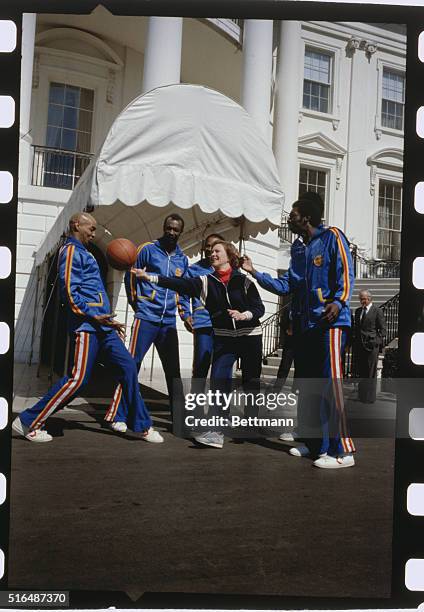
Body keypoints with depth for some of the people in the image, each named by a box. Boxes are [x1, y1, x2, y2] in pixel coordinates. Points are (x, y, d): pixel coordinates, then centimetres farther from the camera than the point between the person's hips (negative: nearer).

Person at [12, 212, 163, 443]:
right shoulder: (71, 251, -6)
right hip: (86, 325, -10)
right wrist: (93, 316, -20)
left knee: (128, 367, 4)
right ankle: (28, 422, 0)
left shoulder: (83, 253, 24)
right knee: (78, 378, -11)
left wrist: (108, 320, 23)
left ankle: (142, 425, 9)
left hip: (102, 326, 10)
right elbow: (69, 291, -16)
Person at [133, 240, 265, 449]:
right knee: (219, 379, -13)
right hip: (224, 338, 2)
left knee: (250, 383, 8)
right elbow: (180, 284, -11)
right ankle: (216, 431, -13)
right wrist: (149, 277, -20)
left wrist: (244, 315, -25)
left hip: (249, 337, -1)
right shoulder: (207, 281, 1)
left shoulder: (243, 280, -5)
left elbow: (259, 308, -5)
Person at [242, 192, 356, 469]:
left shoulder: (332, 237, -3)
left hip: (330, 322, -8)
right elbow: (286, 285, 16)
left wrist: (338, 301, -27)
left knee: (330, 381, -12)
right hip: (304, 325, 9)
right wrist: (255, 273, 13)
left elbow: (345, 274, -12)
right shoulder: (298, 247, 19)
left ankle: (342, 451, -8)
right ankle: (316, 444, 21)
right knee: (307, 384, 11)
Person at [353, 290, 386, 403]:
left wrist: (377, 341, -11)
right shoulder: (358, 311, 14)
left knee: (371, 373, 0)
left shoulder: (377, 311, -4)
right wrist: (354, 339, 8)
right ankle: (361, 395, 21)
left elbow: (382, 329, -3)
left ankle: (370, 398, 8)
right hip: (359, 345, 6)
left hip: (371, 345, -6)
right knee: (360, 371, 11)